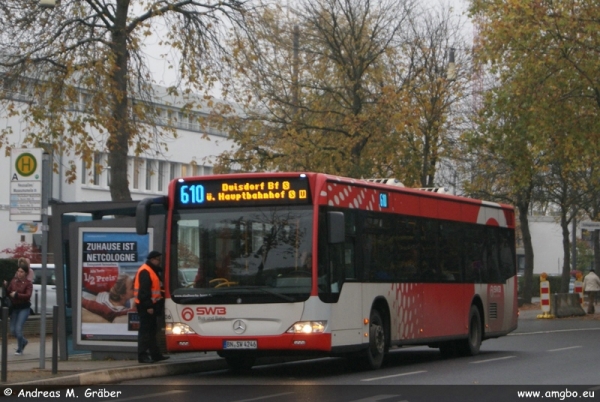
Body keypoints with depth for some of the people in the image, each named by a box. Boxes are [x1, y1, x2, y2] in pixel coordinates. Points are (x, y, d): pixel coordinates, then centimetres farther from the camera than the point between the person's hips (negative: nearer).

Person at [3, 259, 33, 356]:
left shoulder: (28, 283, -7)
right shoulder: (13, 281, 5)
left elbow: (28, 295, -18)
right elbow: (8, 293, 5)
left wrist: (16, 295, -23)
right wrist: (5, 286, -13)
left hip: (24, 308, -5)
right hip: (14, 308, 5)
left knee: (18, 328, -13)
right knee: (13, 330, 7)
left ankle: (19, 349, 3)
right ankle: (23, 341, 35)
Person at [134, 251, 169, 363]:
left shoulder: (153, 271, 19)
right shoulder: (145, 272, -15)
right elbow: (144, 290, -22)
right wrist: (148, 306, -25)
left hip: (150, 305, 11)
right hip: (145, 306, -11)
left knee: (152, 329, 14)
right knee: (145, 330, -9)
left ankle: (155, 354, 21)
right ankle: (142, 355, -9)